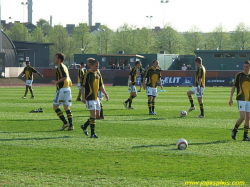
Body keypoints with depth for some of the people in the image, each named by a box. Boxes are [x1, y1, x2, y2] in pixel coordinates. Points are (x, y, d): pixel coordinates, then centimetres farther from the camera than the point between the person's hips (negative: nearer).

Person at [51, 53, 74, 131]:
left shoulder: (60, 67, -10)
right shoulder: (64, 66, 19)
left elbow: (65, 77, -23)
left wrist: (57, 82, -14)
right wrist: (56, 82, 21)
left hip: (62, 89, -9)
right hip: (68, 89, 9)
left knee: (55, 106, -1)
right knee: (67, 108, 8)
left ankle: (65, 122, -8)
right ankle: (71, 125, 2)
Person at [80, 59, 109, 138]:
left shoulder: (98, 74, 10)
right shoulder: (88, 74, -11)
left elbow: (101, 85, 19)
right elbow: (83, 86, -11)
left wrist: (105, 94, 9)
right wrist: (83, 97, -16)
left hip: (96, 97, 8)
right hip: (90, 98, -8)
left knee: (97, 115, 11)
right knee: (93, 115, -10)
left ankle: (84, 126, 29)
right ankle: (92, 134, -4)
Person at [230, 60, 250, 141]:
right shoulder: (239, 75, -2)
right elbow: (234, 87, 0)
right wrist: (231, 98, -5)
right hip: (241, 99, -4)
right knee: (243, 117, -14)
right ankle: (235, 130, 8)